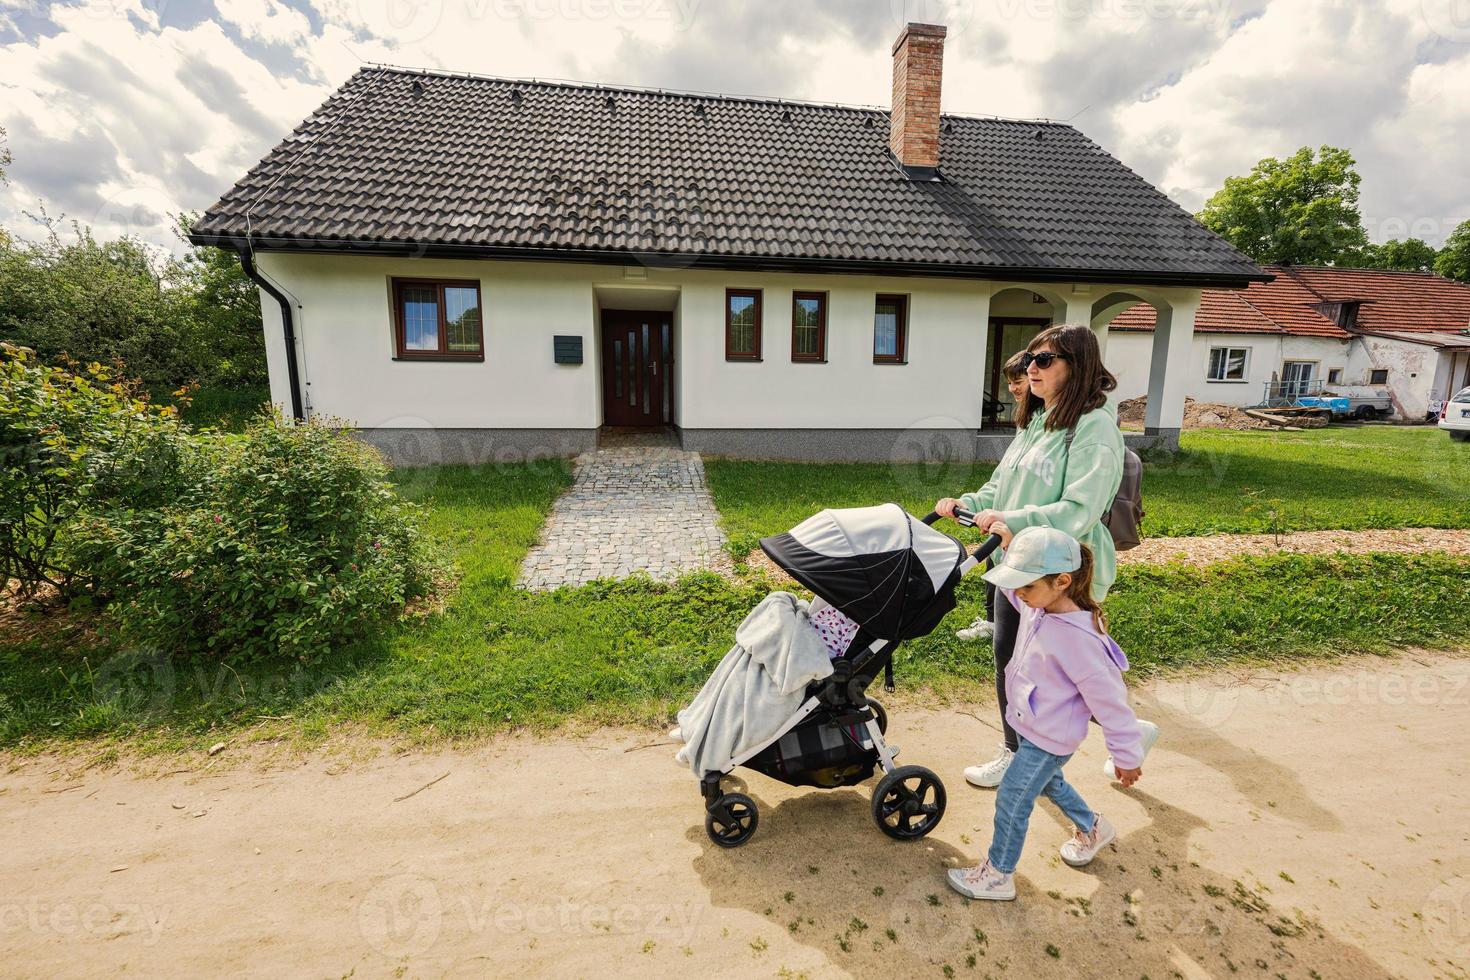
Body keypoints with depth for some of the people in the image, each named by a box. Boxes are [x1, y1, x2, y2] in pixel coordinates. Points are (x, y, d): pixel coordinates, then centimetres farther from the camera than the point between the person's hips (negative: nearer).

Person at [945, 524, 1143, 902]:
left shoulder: (1078, 638, -35)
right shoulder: (1038, 605, -12)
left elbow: (1109, 700, -25)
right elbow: (1015, 585, 12)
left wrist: (1127, 757, -14)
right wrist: (1009, 544, -4)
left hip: (1049, 739, -9)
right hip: (1032, 727, 9)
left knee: (1011, 801, 5)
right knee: (1049, 782, 31)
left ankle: (998, 875, 26)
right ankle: (1093, 828, 58)